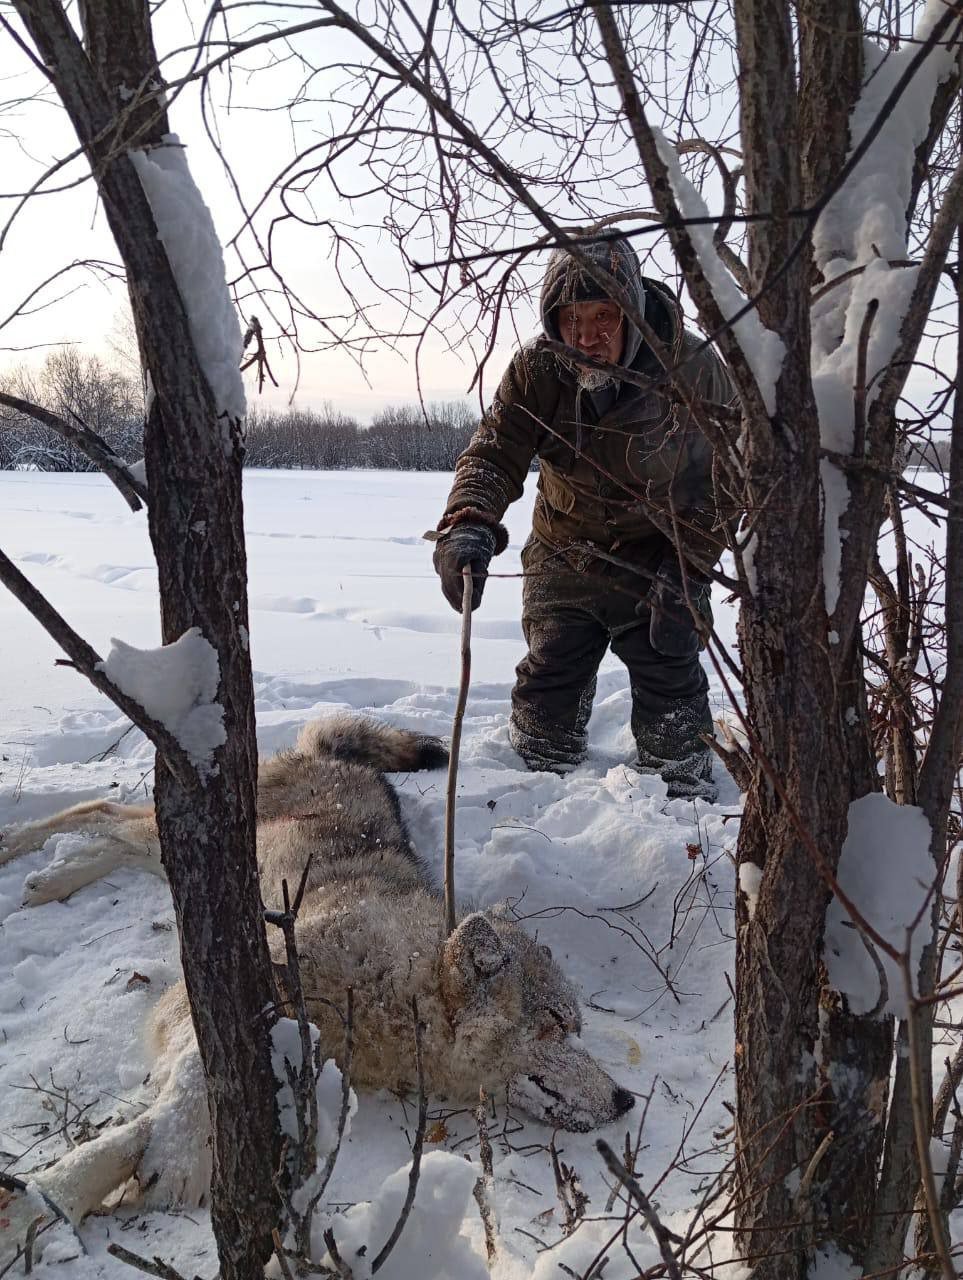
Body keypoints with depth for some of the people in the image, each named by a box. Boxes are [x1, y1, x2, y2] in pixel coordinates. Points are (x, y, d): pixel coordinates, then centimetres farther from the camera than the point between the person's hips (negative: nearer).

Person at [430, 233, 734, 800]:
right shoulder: (536, 369, -17)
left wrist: (686, 567, -19)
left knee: (671, 689, -2)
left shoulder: (694, 369, -21)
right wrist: (468, 525, -45)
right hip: (564, 558, 2)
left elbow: (724, 480, -12)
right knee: (547, 684, 9)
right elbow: (494, 452, -24)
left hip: (660, 561, -2)